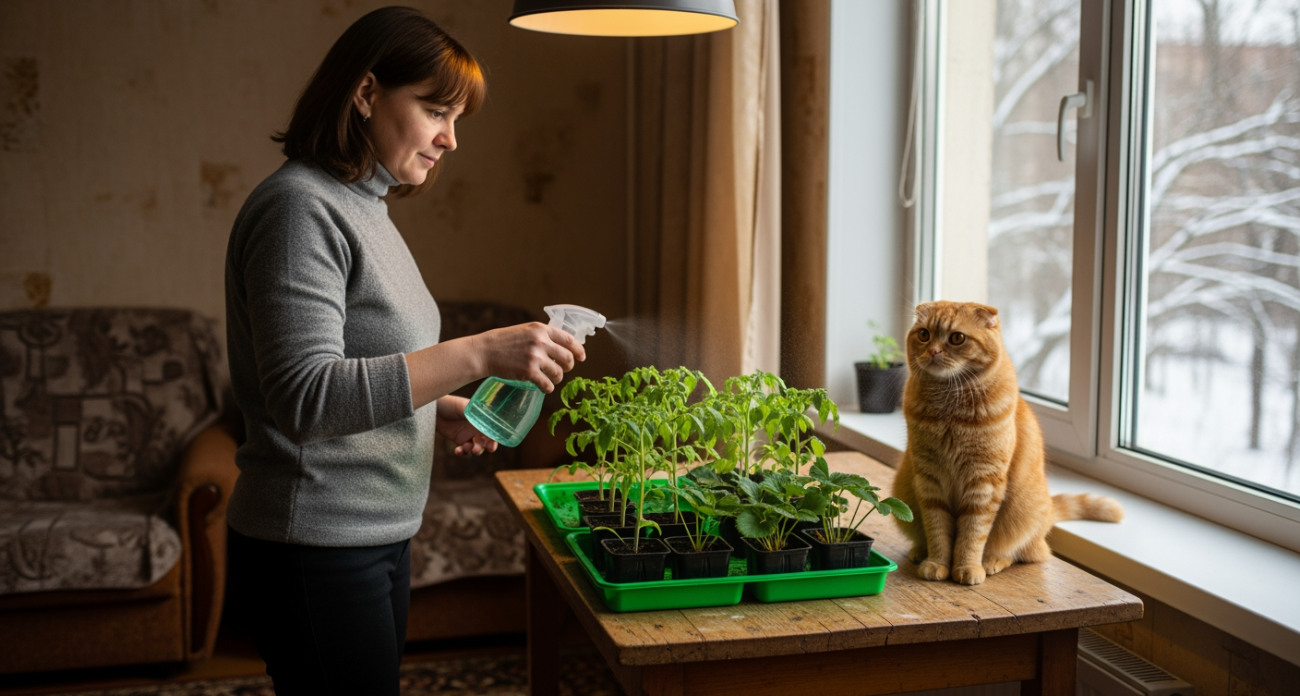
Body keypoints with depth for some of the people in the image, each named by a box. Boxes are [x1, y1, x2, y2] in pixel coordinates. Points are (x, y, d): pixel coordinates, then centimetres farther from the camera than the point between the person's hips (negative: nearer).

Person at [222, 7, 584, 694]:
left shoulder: (361, 208, 13)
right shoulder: (299, 208, -16)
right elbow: (304, 395, -26)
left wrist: (441, 411, 3)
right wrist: (477, 354, -31)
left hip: (378, 534, 9)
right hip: (314, 552, -9)